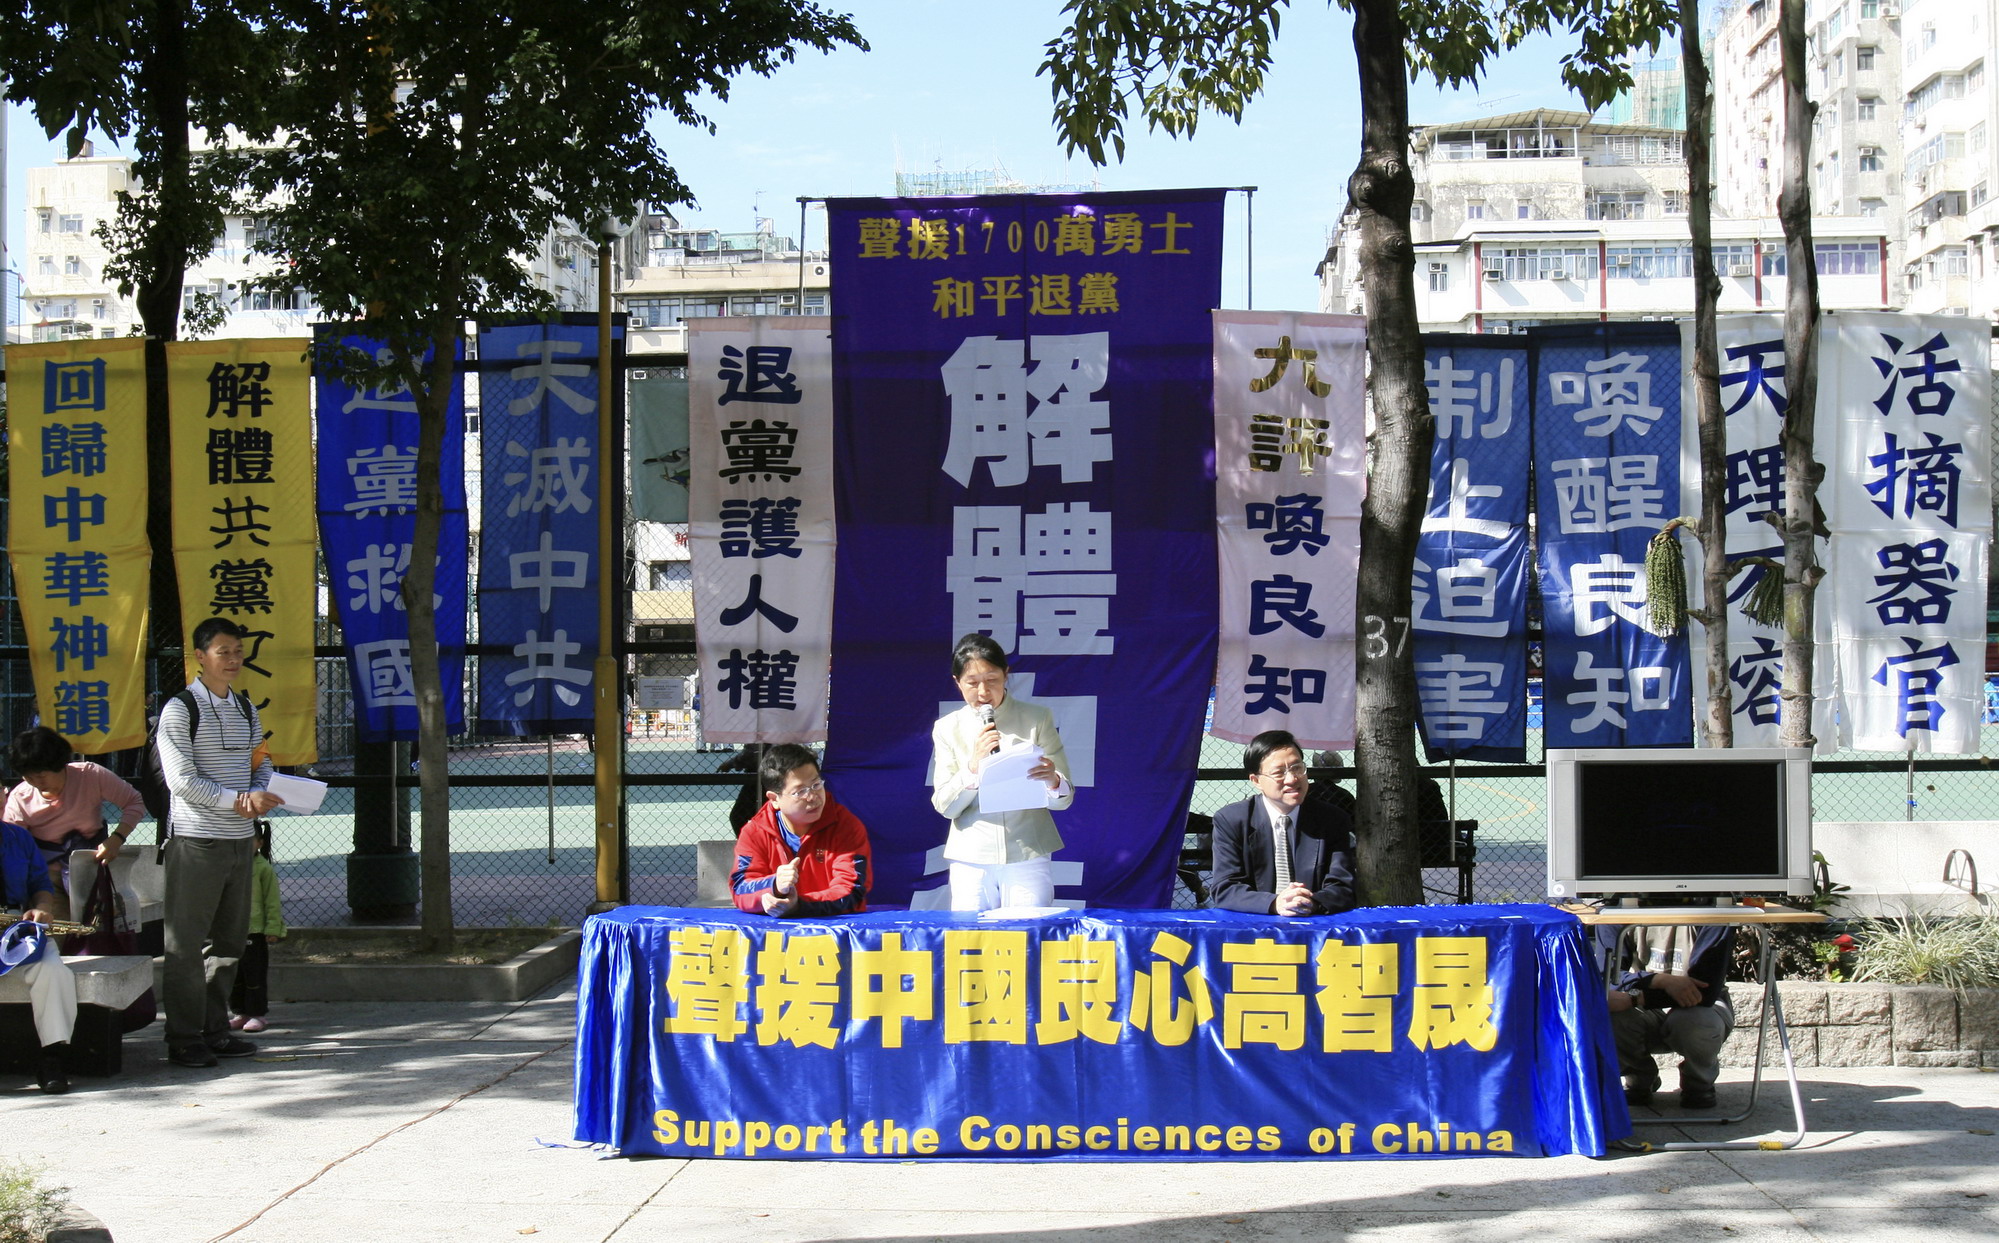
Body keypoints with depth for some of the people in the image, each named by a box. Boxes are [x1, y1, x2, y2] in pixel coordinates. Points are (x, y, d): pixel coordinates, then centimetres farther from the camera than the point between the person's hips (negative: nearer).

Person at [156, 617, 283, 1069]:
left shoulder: (246, 708, 13)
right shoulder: (180, 710, -7)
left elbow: (261, 764, 18)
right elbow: (182, 781, -14)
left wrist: (256, 796, -4)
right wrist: (238, 800, -19)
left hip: (241, 839, 7)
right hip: (196, 840, -7)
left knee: (229, 940, 11)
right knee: (187, 943, -3)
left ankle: (216, 1029, 20)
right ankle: (184, 1039, 1)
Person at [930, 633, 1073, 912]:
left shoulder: (1038, 719, 4)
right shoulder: (948, 729, 6)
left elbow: (1064, 799, 0)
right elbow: (944, 806, 1)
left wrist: (1053, 782, -23)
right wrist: (973, 766, -15)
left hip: (1028, 857, 0)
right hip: (971, 860, 1)